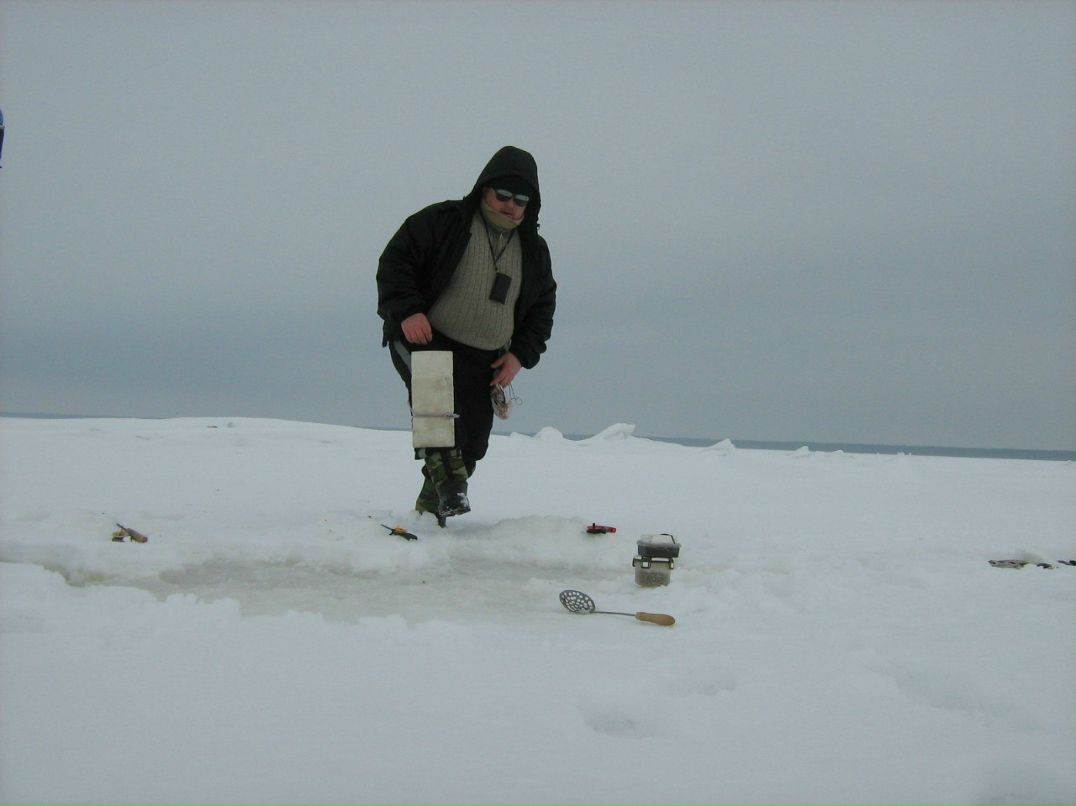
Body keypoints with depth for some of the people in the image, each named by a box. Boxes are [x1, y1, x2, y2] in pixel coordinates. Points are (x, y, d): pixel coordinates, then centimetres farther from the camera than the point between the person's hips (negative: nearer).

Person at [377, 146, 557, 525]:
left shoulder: (534, 250, 10)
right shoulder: (443, 221, -5)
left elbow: (542, 309, 16)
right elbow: (394, 261, -6)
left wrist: (520, 355, 2)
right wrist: (407, 310, -22)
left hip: (485, 361, 5)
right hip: (423, 339, -4)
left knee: (472, 439, 3)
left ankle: (432, 504, 24)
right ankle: (447, 475, -38)